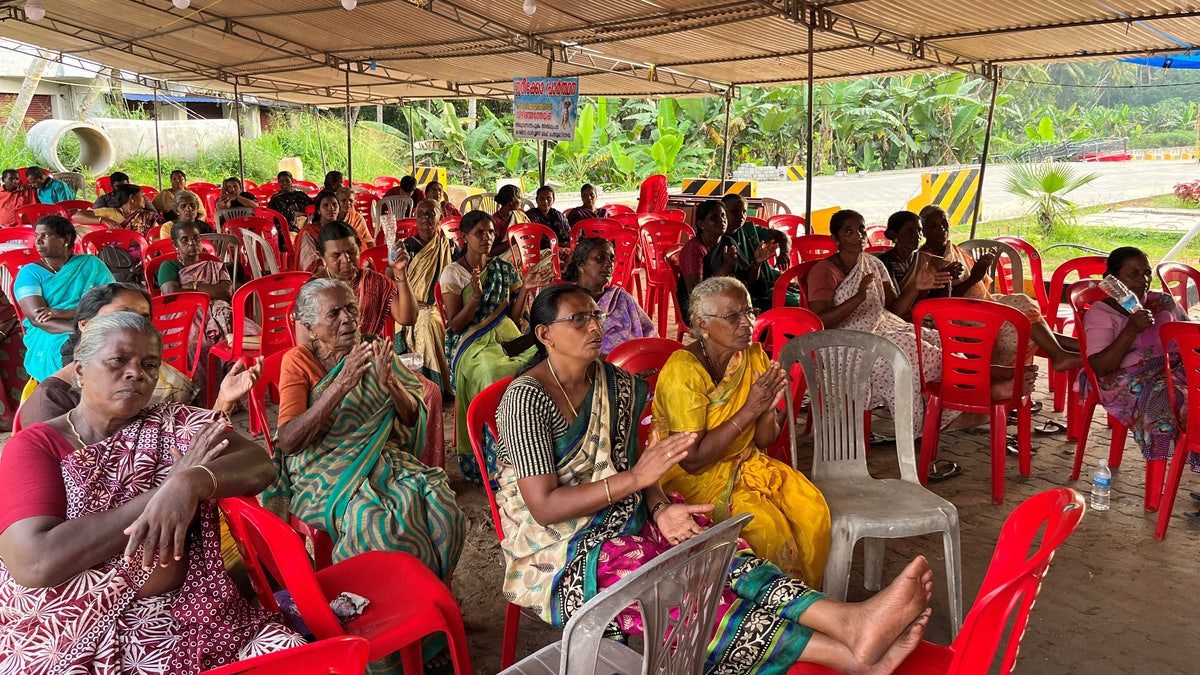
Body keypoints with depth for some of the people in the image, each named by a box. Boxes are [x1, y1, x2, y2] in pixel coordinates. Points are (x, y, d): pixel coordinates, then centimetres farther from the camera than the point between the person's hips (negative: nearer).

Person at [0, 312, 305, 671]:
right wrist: (167, 484, -17)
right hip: (68, 639, -2)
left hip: (183, 615, 2)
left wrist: (190, 483, -30)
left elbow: (259, 465, -9)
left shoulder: (175, 424, 5)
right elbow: (34, 562, -17)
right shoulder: (35, 446, -2)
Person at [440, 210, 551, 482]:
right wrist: (475, 297, -18)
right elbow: (455, 326, -4)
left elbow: (513, 317, 13)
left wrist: (525, 289, -1)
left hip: (506, 337, 4)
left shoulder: (504, 269, 14)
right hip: (471, 344, -4)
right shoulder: (453, 273, 2)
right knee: (499, 377, -36)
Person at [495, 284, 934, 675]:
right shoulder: (527, 398, -15)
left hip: (624, 519, 6)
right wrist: (637, 478, -24)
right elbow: (545, 507, -19)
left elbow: (628, 463, 9)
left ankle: (849, 621, -41)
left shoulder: (617, 385, 7)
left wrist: (659, 508, -13)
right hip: (559, 555, -6)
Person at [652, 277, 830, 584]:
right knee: (766, 523, -26)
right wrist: (750, 409, -23)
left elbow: (764, 440, 7)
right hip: (693, 477, -6)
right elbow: (692, 459, -23)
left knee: (812, 507, -14)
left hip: (746, 461, 7)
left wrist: (769, 407, -16)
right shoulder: (683, 370, -20)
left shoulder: (754, 356, 0)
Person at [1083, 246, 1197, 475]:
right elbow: (1099, 368, -10)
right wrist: (1131, 330, -20)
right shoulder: (1100, 313, 2)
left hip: (1175, 368, 6)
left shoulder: (1164, 302, 20)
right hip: (1131, 380, -5)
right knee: (1165, 400, -36)